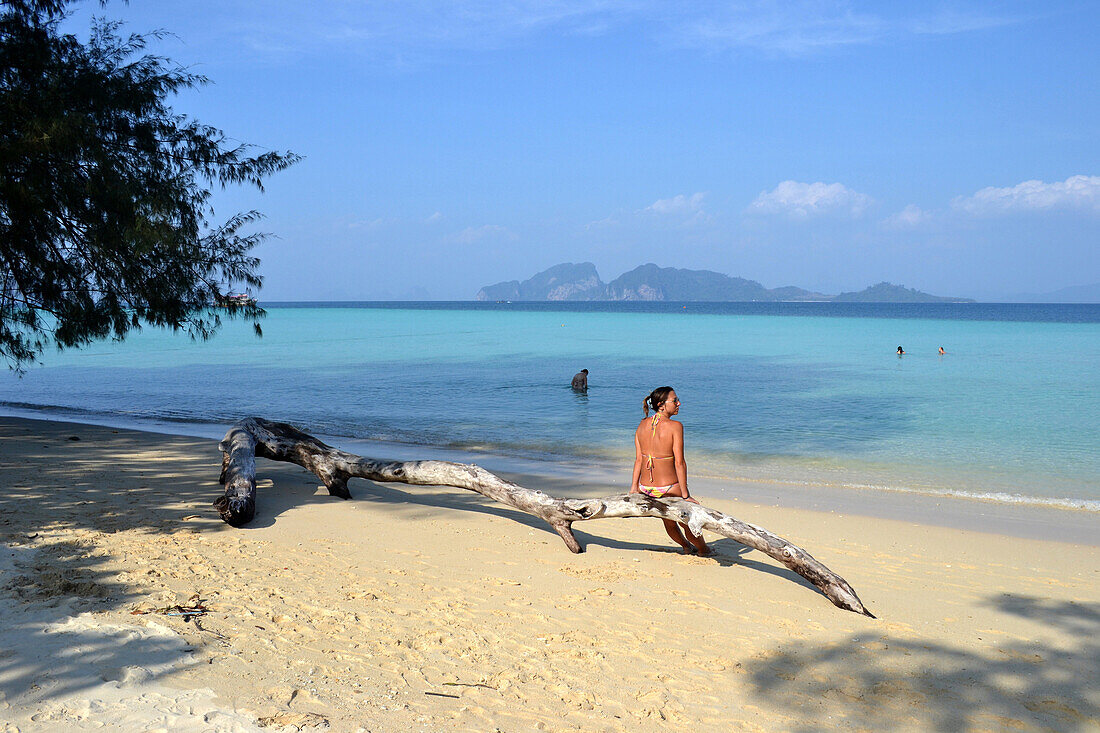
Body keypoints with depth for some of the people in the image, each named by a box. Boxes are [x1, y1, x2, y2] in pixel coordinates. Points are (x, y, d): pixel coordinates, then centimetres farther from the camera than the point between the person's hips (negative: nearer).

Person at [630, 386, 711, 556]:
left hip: (645, 488, 6)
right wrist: (685, 495, -15)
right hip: (669, 488, -6)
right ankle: (703, 550, 43)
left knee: (668, 520, 30)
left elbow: (638, 459, 0)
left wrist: (634, 487, 4)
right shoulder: (675, 426, -17)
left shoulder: (643, 425, -1)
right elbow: (679, 463, -19)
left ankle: (686, 546, 54)